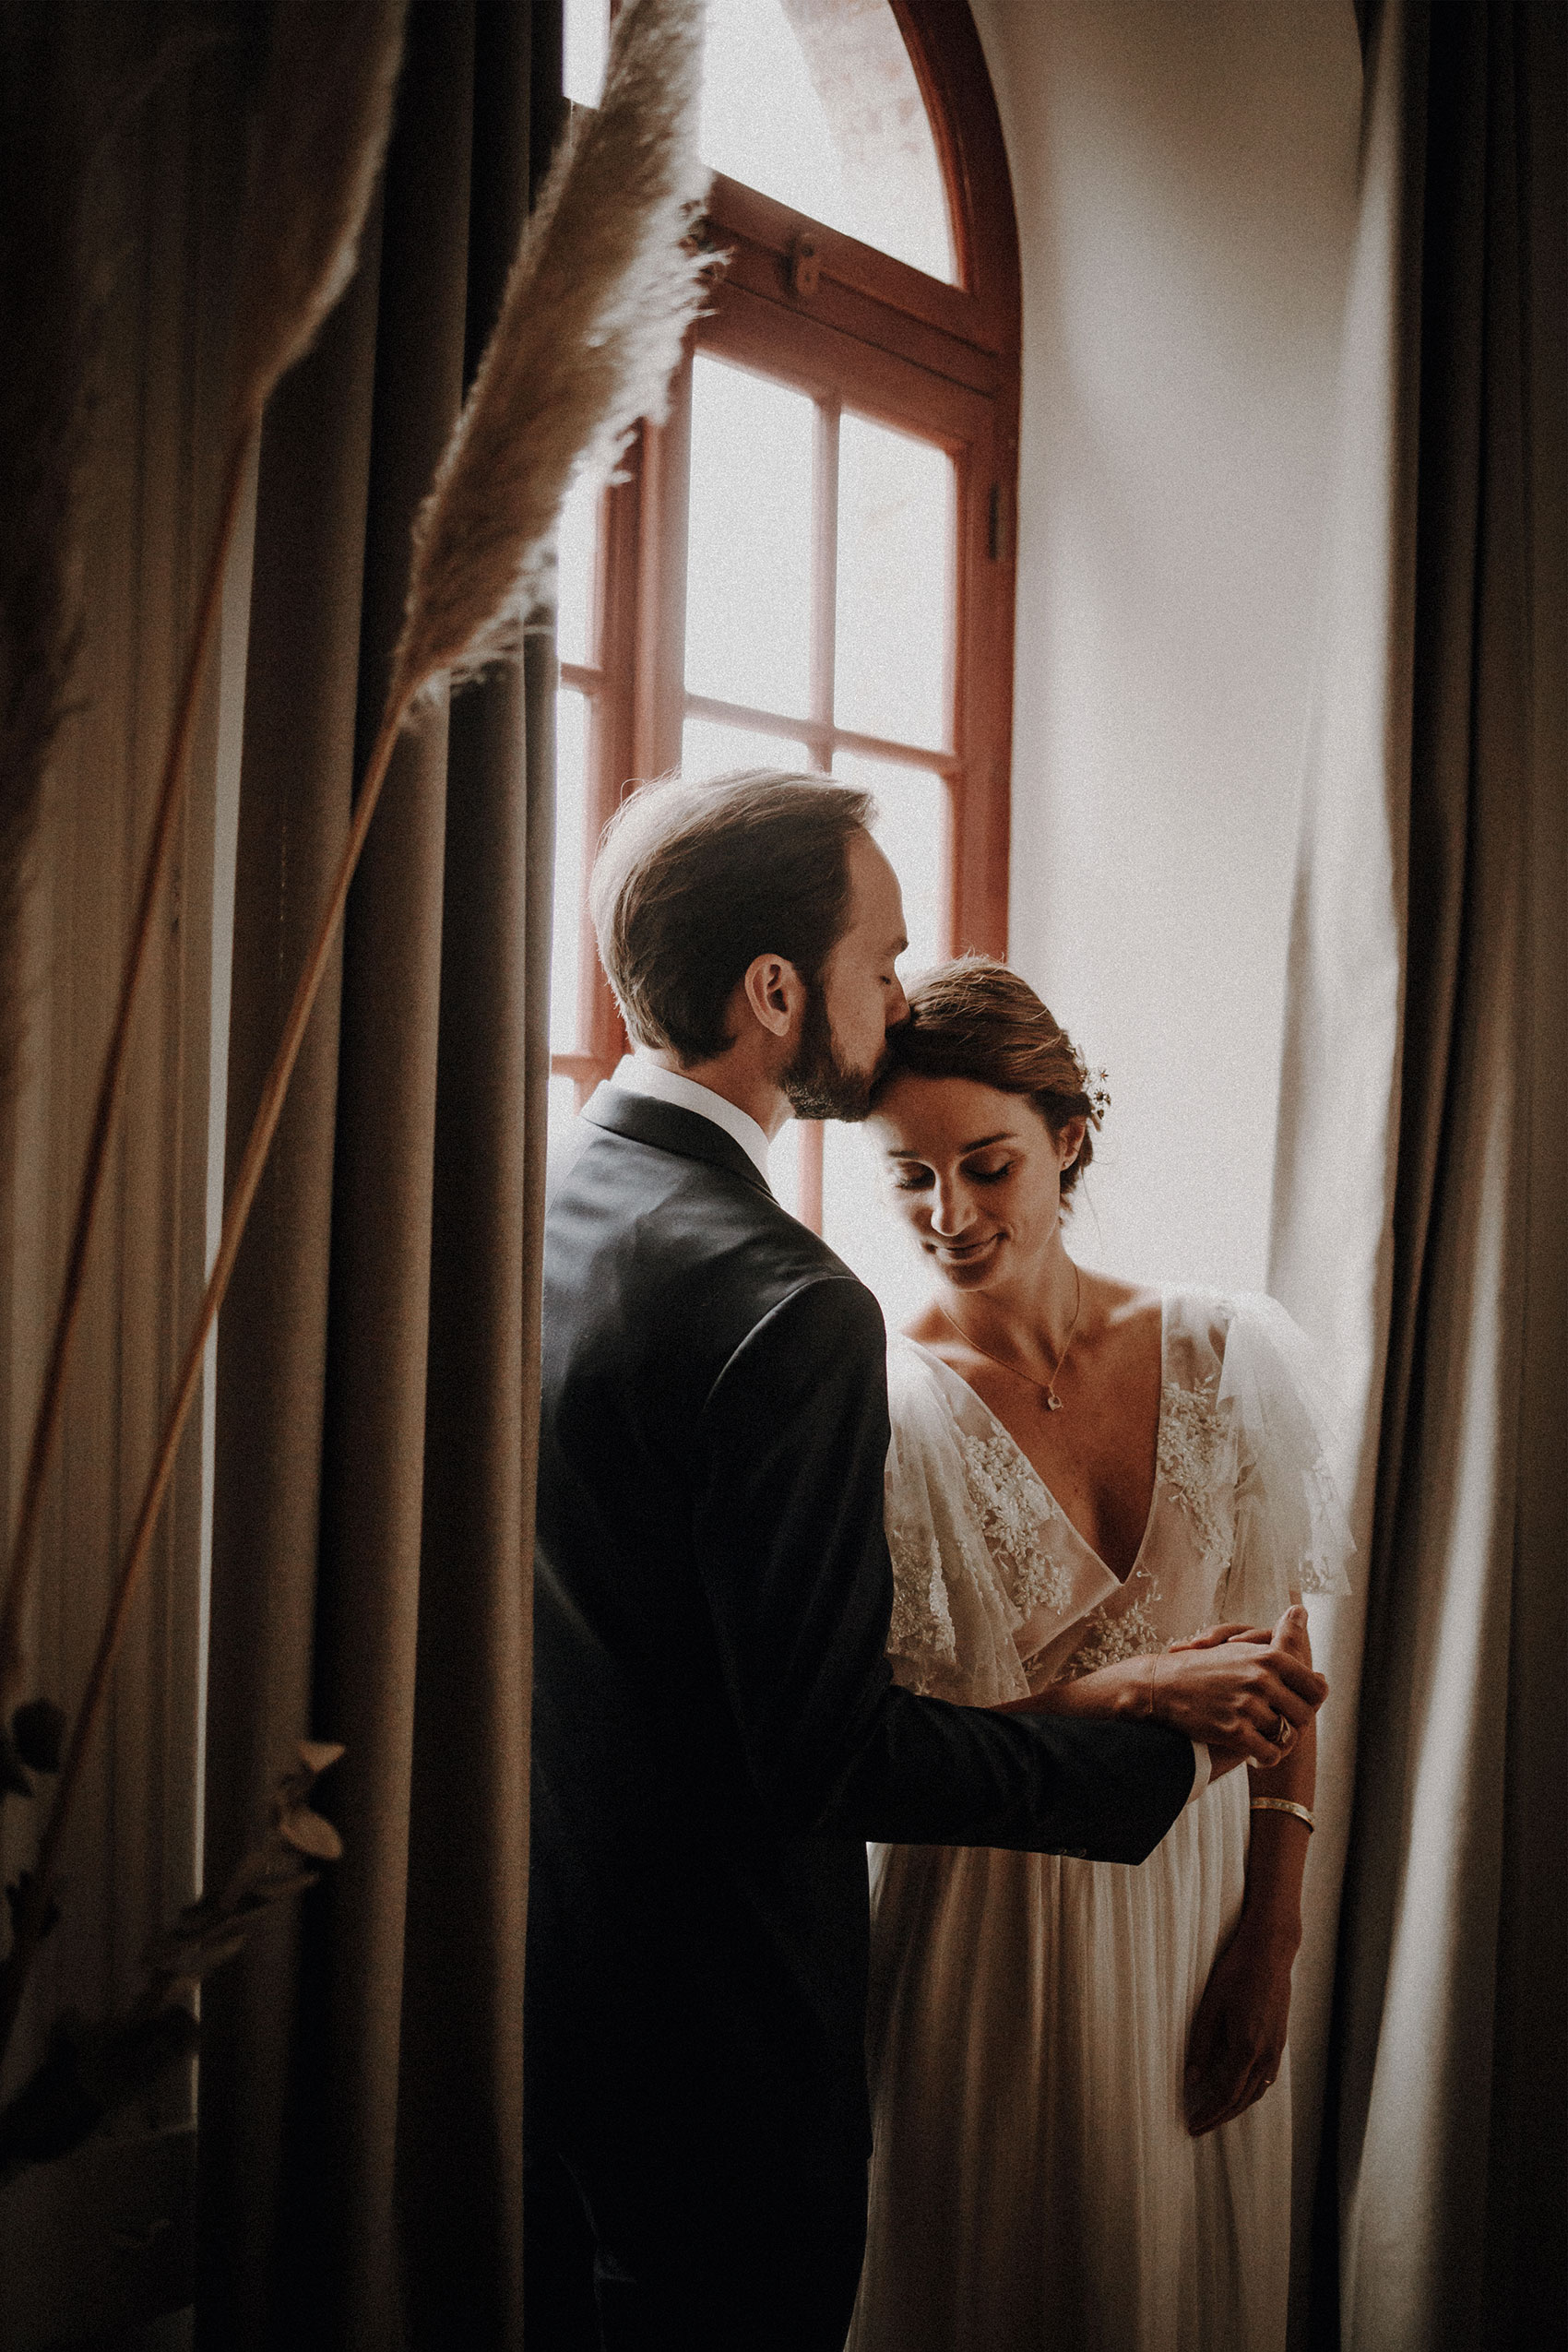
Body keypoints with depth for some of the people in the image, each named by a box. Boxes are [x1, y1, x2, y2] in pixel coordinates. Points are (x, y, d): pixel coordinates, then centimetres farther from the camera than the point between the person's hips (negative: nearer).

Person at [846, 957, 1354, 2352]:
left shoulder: (1226, 1357, -4)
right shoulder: (882, 1403, -13)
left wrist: (1272, 1936, -1)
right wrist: (1096, 1704, -27)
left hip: (1199, 1905, 3)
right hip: (985, 1913, -3)